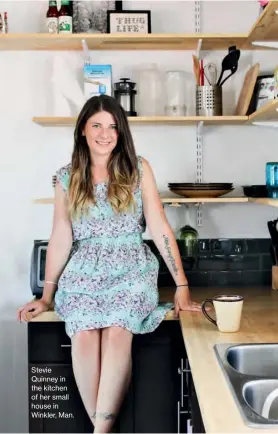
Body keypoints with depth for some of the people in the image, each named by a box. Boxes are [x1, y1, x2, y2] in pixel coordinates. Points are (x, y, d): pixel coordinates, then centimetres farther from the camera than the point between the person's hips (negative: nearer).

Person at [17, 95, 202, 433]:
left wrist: (182, 286, -5)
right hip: (83, 273, 1)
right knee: (84, 335, -26)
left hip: (130, 271, -1)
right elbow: (60, 239, 8)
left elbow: (160, 228, -1)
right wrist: (46, 295, 6)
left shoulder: (138, 170, 2)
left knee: (116, 332, -29)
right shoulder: (67, 177, 7)